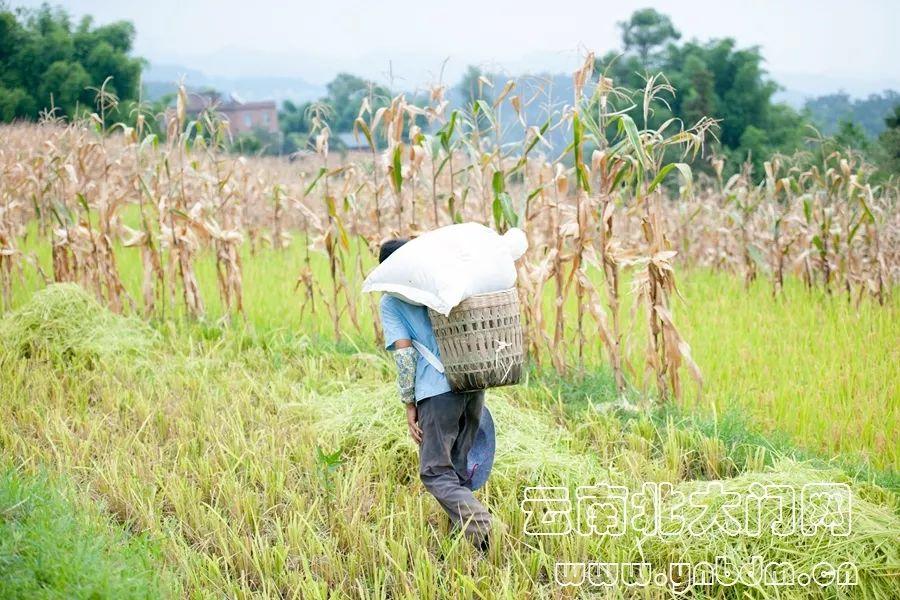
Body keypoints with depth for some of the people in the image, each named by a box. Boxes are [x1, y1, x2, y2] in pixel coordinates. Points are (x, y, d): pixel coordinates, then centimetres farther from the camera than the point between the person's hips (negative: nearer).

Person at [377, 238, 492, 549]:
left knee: (436, 472, -3)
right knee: (459, 467, 19)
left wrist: (409, 405, 0)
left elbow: (404, 352, -3)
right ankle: (462, 528, 21)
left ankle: (484, 532, -21)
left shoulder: (390, 301, 5)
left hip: (438, 390, -6)